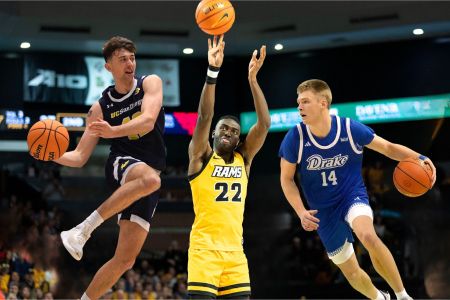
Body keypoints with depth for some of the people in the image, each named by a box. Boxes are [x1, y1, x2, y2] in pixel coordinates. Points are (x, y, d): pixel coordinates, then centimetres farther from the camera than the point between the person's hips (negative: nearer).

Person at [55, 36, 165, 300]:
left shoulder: (150, 83, 5)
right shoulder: (101, 107, 8)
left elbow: (148, 120, -15)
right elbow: (80, 157, 7)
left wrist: (113, 131, -32)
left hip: (149, 177, 1)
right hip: (121, 163, -1)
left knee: (126, 258, -6)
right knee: (149, 179, -41)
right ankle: (82, 230, -36)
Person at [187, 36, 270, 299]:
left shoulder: (244, 158, 12)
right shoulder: (201, 155, 2)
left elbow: (264, 124, 1)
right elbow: (205, 116, -13)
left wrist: (253, 79, -7)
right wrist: (213, 71, -23)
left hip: (235, 250, 4)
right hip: (204, 248, -4)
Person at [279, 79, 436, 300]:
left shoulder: (350, 129, -15)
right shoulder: (294, 138, -15)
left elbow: (388, 148, -3)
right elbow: (286, 179, -3)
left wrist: (419, 158, -20)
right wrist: (301, 212, -16)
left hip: (353, 196, -2)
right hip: (324, 212, 2)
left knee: (367, 236, -37)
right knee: (352, 273, 10)